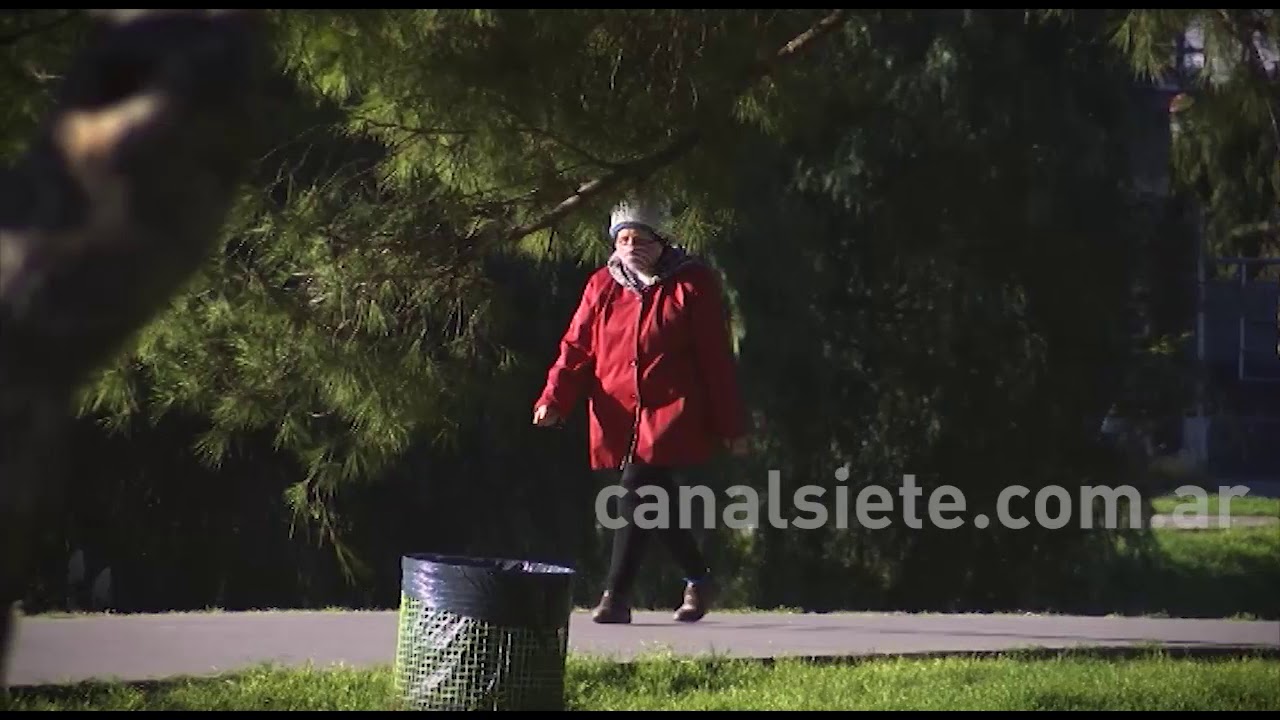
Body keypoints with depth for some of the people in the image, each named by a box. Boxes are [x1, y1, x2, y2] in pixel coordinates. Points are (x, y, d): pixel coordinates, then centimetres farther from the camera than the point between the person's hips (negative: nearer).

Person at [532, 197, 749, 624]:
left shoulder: (691, 285, -1)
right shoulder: (602, 287, 10)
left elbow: (716, 359, 1)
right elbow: (577, 347, 5)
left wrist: (731, 425, 1)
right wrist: (554, 399, -11)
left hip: (670, 416, -5)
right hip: (619, 420, 5)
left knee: (636, 495, -16)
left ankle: (616, 597, -13)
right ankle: (697, 579, 29)